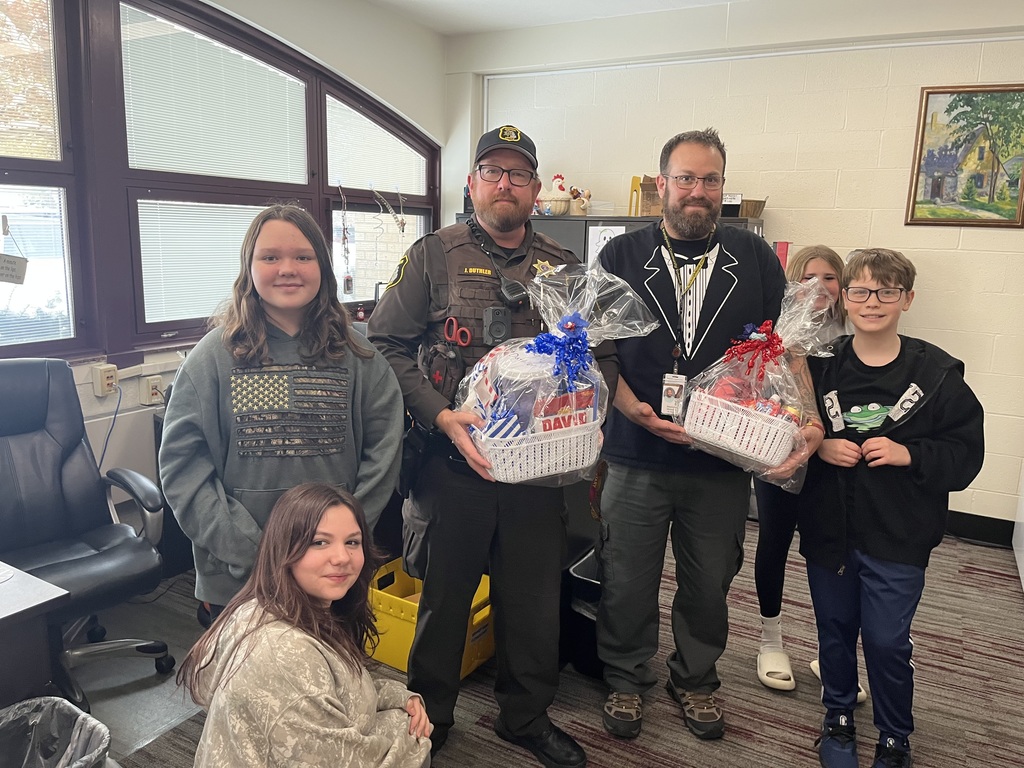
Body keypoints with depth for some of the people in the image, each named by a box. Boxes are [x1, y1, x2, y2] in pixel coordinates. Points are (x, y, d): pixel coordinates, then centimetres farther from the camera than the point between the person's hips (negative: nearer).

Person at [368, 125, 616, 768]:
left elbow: (605, 355, 12)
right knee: (444, 594, 13)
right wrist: (442, 417, -17)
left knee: (535, 596, 15)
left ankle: (527, 716, 39)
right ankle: (429, 716, 37)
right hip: (452, 461, -2)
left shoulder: (564, 268, 9)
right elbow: (387, 345, -5)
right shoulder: (434, 256, 0)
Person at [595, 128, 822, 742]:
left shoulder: (755, 258, 3)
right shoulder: (623, 255, 0)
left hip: (725, 461, 1)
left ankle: (696, 679, 42)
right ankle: (627, 680, 37)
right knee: (627, 582, 12)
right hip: (637, 457, -1)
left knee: (710, 584, 17)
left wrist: (808, 420, -10)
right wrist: (639, 413, -18)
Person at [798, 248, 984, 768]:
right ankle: (838, 717, 40)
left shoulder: (937, 373, -6)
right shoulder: (820, 366, -2)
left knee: (887, 641, 4)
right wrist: (819, 448, -13)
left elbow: (965, 453, -4)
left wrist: (908, 454, -19)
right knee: (835, 630, 16)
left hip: (898, 535, -2)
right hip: (828, 527, 2)